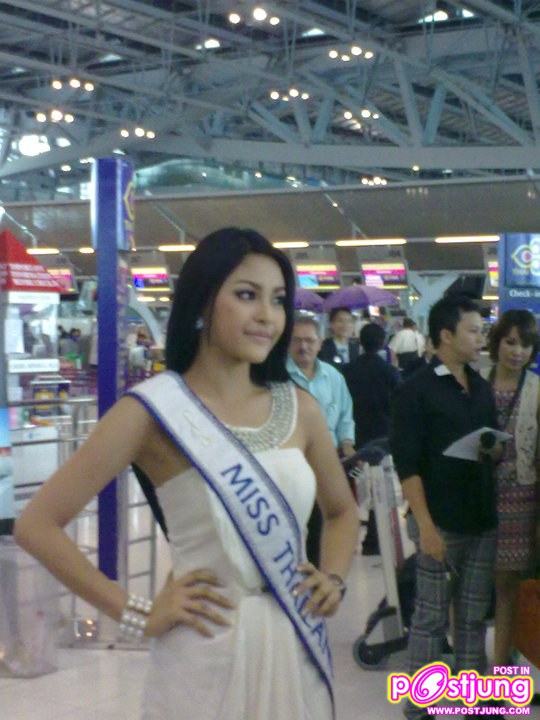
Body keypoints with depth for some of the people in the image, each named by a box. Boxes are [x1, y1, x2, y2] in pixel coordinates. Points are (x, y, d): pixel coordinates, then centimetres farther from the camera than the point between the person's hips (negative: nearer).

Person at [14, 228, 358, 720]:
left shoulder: (299, 408, 3)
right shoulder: (154, 410, -10)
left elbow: (341, 510, 21)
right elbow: (37, 525, -10)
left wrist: (334, 578, 2)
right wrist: (136, 614, -11)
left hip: (295, 649, 5)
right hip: (207, 653, -4)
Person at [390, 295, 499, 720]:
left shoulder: (482, 389, 10)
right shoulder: (416, 391, -9)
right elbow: (407, 464, -13)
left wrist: (501, 447, -1)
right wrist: (425, 525, -18)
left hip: (482, 522, 6)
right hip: (441, 523, -6)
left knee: (474, 616, 13)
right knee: (431, 617, 3)